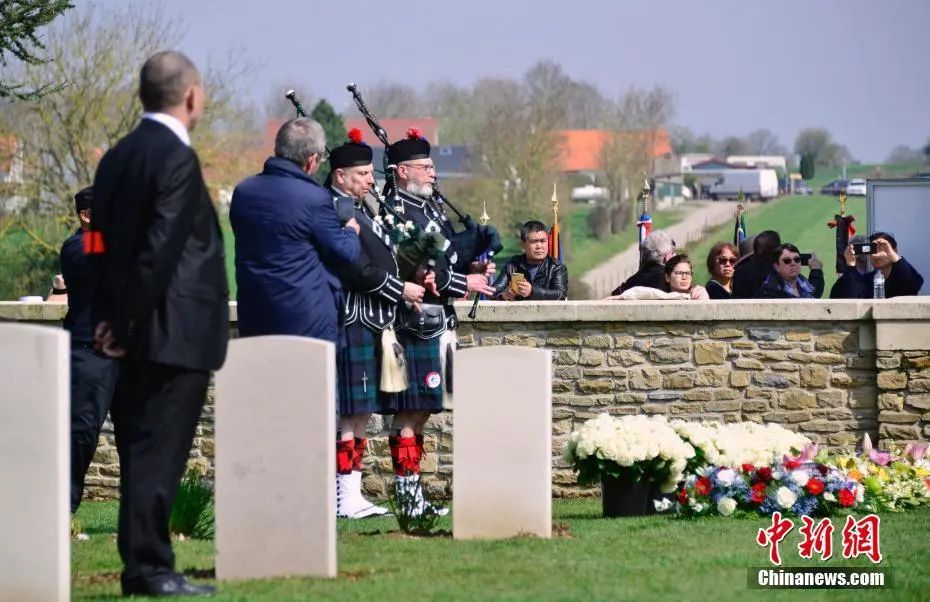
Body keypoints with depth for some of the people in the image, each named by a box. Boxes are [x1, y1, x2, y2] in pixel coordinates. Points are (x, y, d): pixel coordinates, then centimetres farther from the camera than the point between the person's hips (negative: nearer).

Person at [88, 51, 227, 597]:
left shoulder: (118, 158, 12)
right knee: (159, 452, -6)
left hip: (138, 336, 8)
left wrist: (111, 318, 9)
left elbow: (104, 244, 12)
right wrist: (129, 325, -14)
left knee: (141, 450, 11)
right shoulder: (177, 159, -15)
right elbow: (160, 251, -20)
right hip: (177, 335, -8)